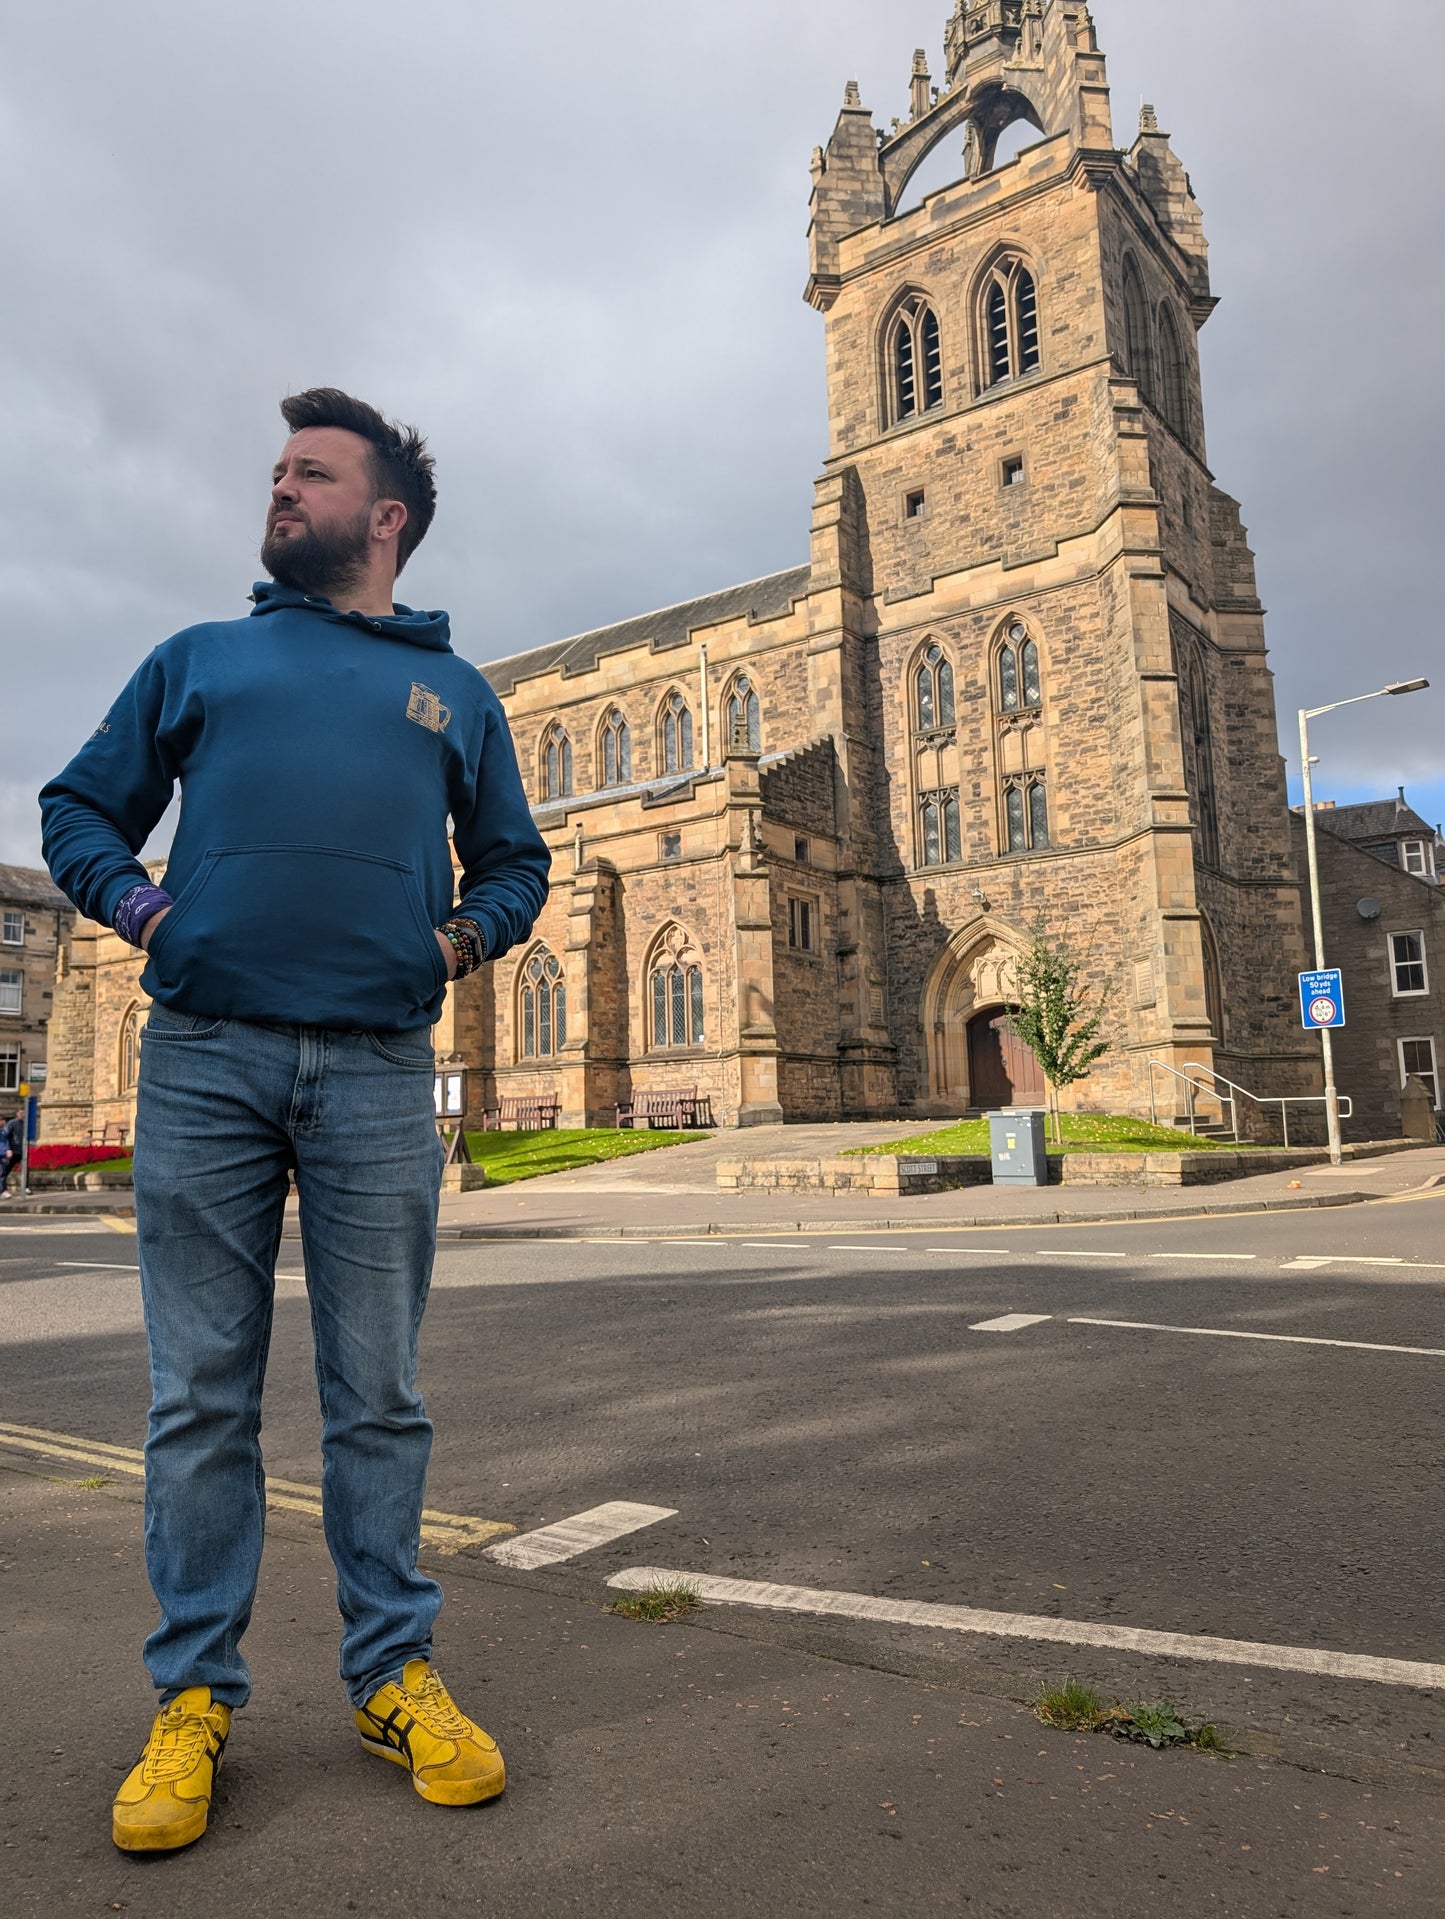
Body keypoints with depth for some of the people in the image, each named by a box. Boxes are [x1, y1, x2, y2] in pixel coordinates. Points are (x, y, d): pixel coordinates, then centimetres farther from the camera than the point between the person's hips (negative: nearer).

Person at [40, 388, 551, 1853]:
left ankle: (394, 1675, 20)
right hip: (201, 1059, 1)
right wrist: (138, 904, -1)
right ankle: (193, 1693, 20)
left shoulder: (453, 689, 19)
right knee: (202, 1396, 6)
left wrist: (465, 935, 2)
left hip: (379, 1071, 0)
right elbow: (79, 808, 18)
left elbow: (515, 860, 21)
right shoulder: (199, 658, 18)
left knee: (376, 1393, 6)